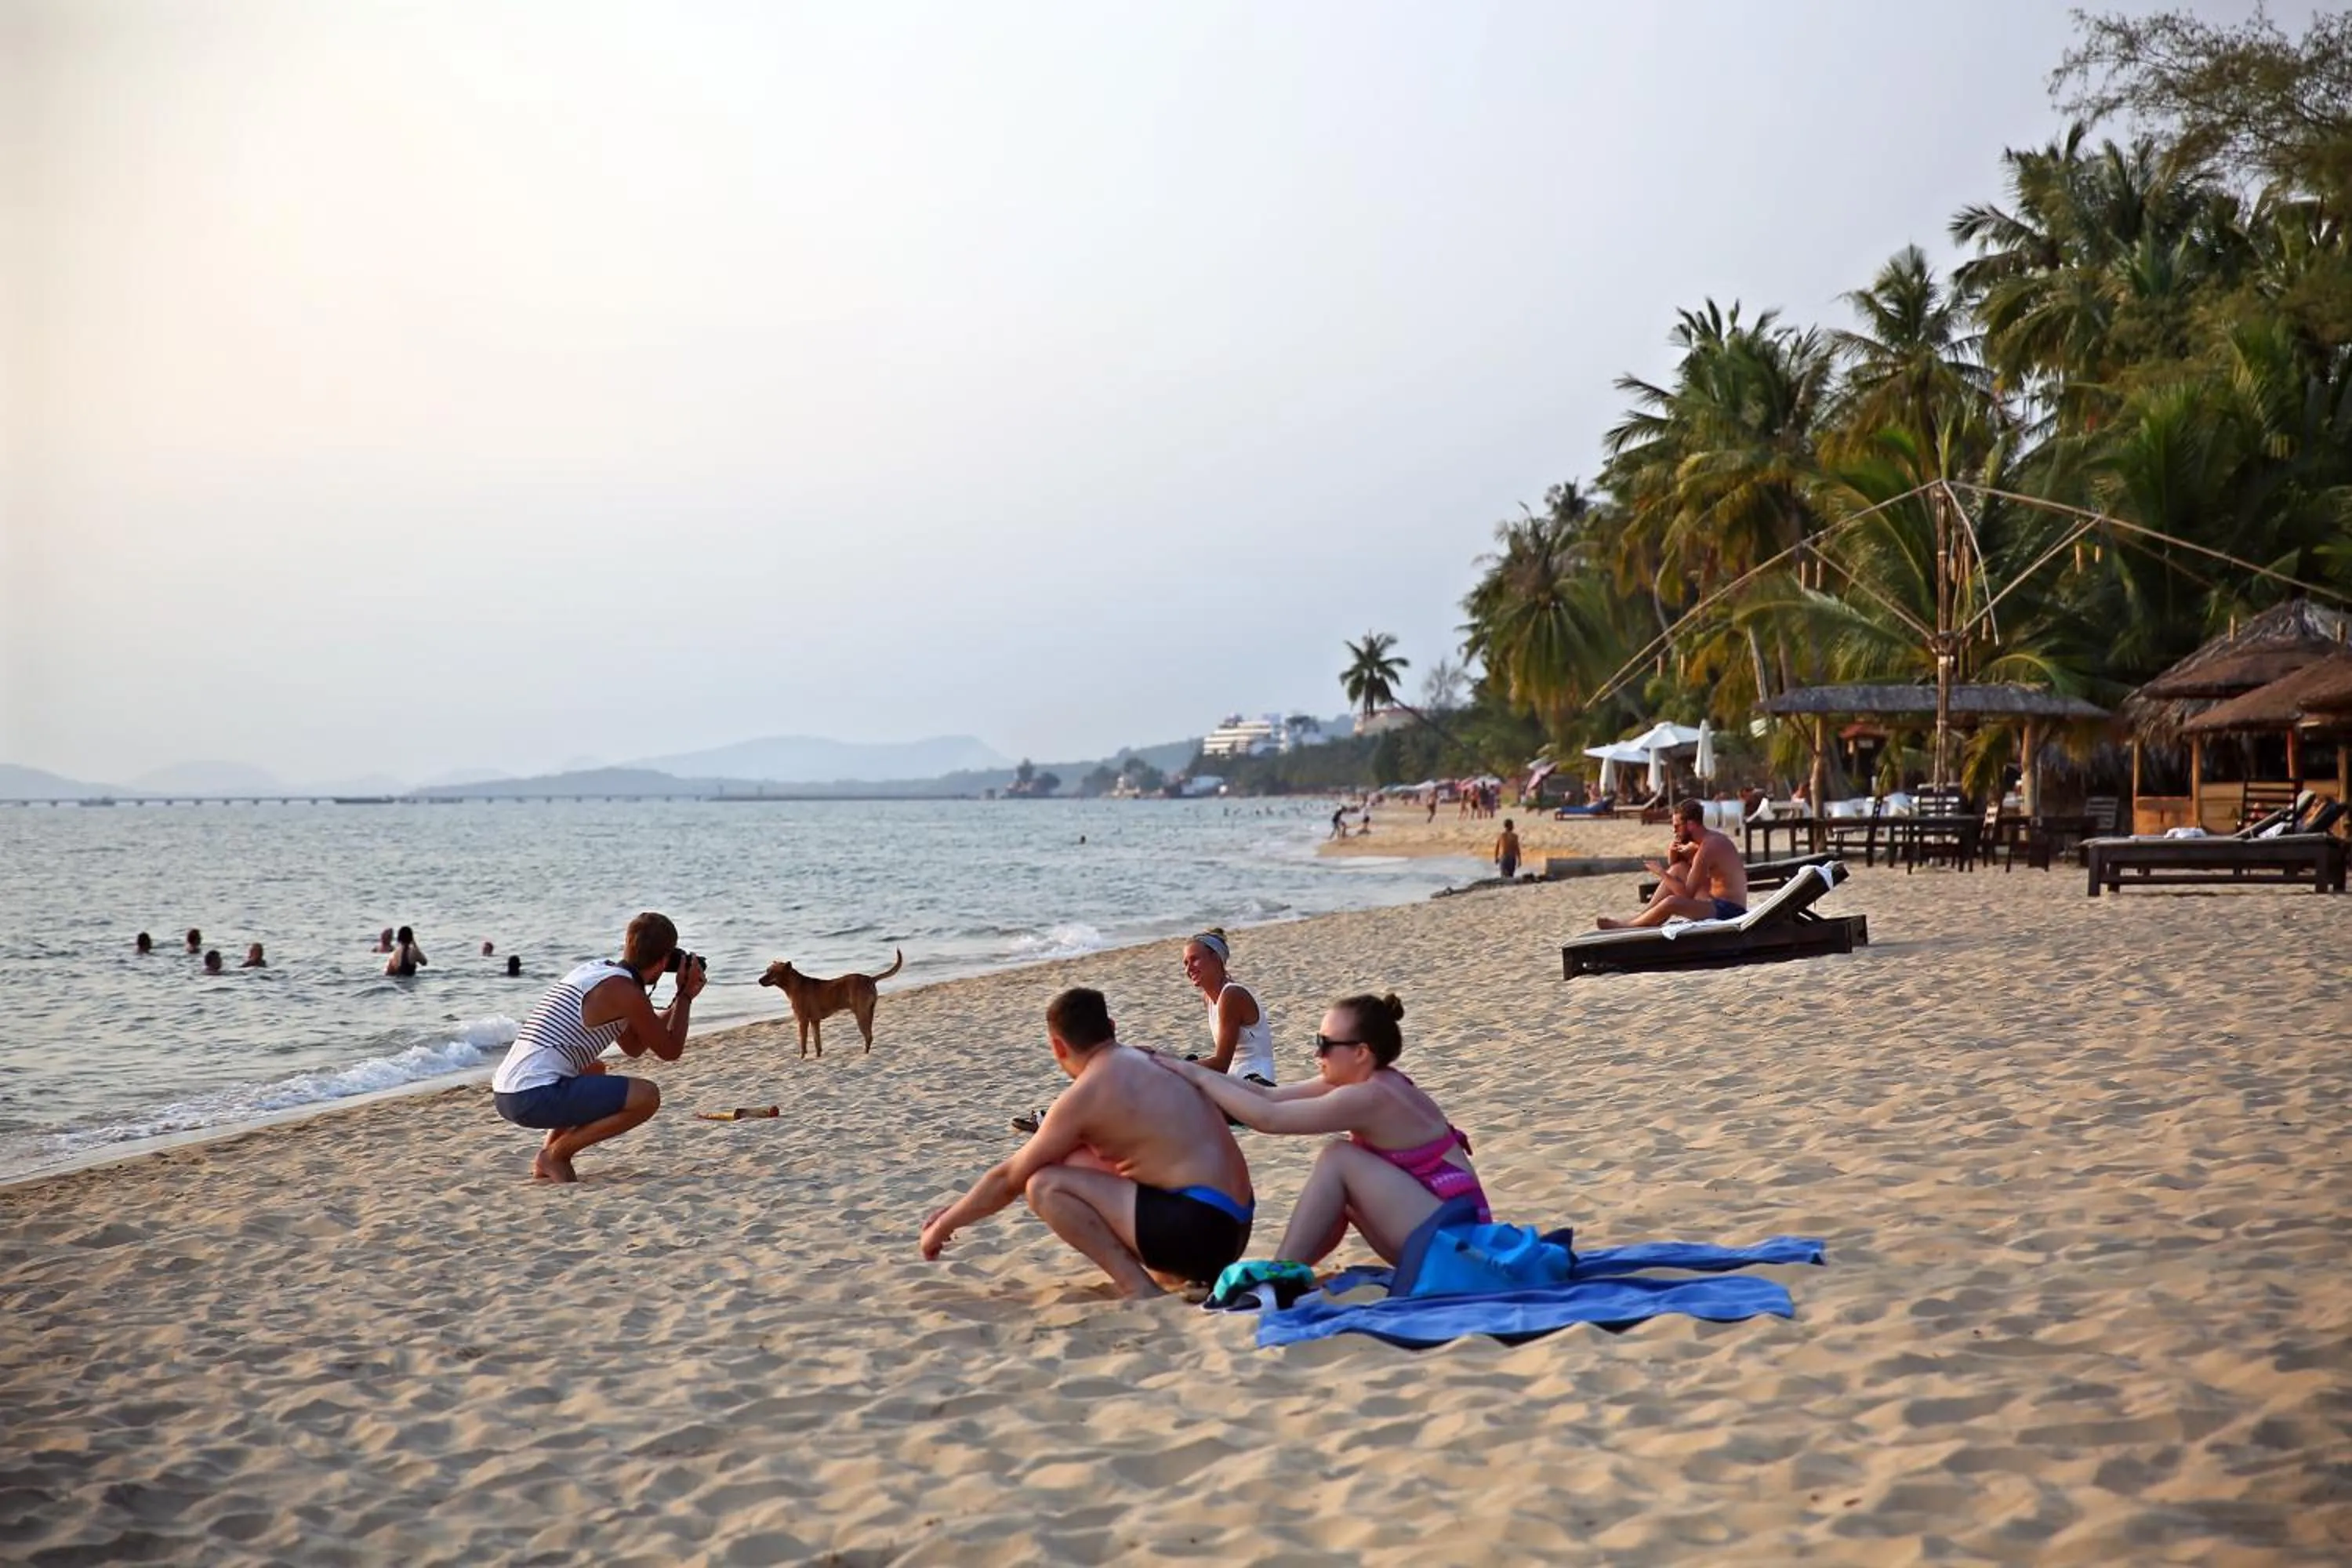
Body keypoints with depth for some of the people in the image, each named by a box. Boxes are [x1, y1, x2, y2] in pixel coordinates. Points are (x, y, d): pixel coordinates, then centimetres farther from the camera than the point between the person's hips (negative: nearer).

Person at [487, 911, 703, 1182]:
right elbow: (670, 1051, 1)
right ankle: (555, 1155, -3)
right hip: (535, 1097, -10)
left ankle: (547, 1154, 17)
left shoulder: (597, 969, 19)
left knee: (595, 1071, 37)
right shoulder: (624, 990, -9)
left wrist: (680, 1000, 29)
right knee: (647, 1096, -13)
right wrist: (686, 995, 12)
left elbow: (633, 1047, 30)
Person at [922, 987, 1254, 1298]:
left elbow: (1009, 1179, 2)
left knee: (1046, 1187, -8)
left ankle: (1140, 1288, -12)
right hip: (1232, 1229, 8)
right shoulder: (1150, 1061, 15)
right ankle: (1179, 1272, 14)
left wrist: (943, 1227, 18)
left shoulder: (1086, 1094, -7)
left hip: (1198, 1228, -8)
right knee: (1077, 1165, 21)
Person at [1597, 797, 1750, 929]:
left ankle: (1624, 927, -5)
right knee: (1677, 869, 13)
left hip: (1729, 910, -11)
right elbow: (1673, 863, 22)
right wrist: (1674, 850, 0)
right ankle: (1643, 917, 9)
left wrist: (1662, 873, -11)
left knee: (1672, 902, -28)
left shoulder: (1707, 848, -21)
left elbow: (1687, 894, -22)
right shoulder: (1708, 839, 8)